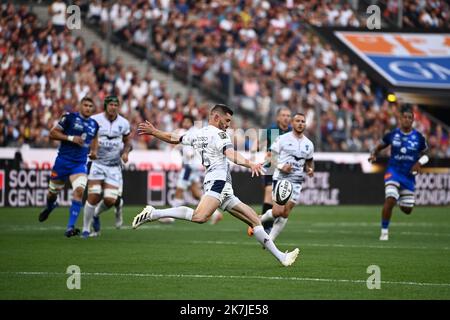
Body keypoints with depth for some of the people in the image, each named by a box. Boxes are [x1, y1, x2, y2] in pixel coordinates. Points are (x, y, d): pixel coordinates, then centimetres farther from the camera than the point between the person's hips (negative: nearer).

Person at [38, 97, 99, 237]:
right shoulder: (70, 117, -6)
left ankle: (70, 227, -19)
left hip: (80, 164, 2)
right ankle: (50, 206, 51)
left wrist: (94, 151, 10)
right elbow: (52, 133, -6)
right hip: (63, 161, -2)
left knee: (80, 190, -21)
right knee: (53, 191, 12)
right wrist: (71, 138, -16)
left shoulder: (94, 124, 8)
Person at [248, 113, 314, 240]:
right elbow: (271, 157, -1)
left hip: (296, 182, 4)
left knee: (285, 214, -2)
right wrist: (281, 166, -18)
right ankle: (258, 221, 14)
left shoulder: (308, 144, 12)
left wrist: (310, 170, 1)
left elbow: (309, 162, 23)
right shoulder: (282, 139, -3)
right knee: (278, 212, -14)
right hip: (281, 178, -4)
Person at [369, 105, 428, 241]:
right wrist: (373, 154, -12)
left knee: (407, 210, 9)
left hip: (409, 175, 2)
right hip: (393, 172, -2)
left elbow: (424, 154, 11)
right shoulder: (392, 135, -4)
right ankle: (384, 231, -9)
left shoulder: (418, 138, -2)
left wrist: (420, 162, -9)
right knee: (390, 200, -25)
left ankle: (400, 199, 48)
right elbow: (379, 146, 9)